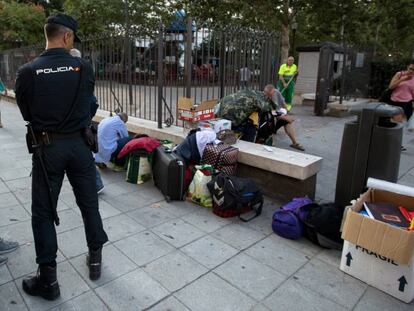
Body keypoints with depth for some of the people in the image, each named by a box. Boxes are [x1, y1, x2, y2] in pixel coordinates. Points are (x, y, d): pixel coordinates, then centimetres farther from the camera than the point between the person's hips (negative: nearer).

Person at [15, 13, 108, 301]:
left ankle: (48, 280, 18)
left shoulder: (27, 72, -8)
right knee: (89, 203, 16)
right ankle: (95, 260, 31)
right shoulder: (85, 68, -6)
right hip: (79, 144, 2)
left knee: (43, 212, 10)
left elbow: (26, 113, 3)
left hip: (46, 148, -1)